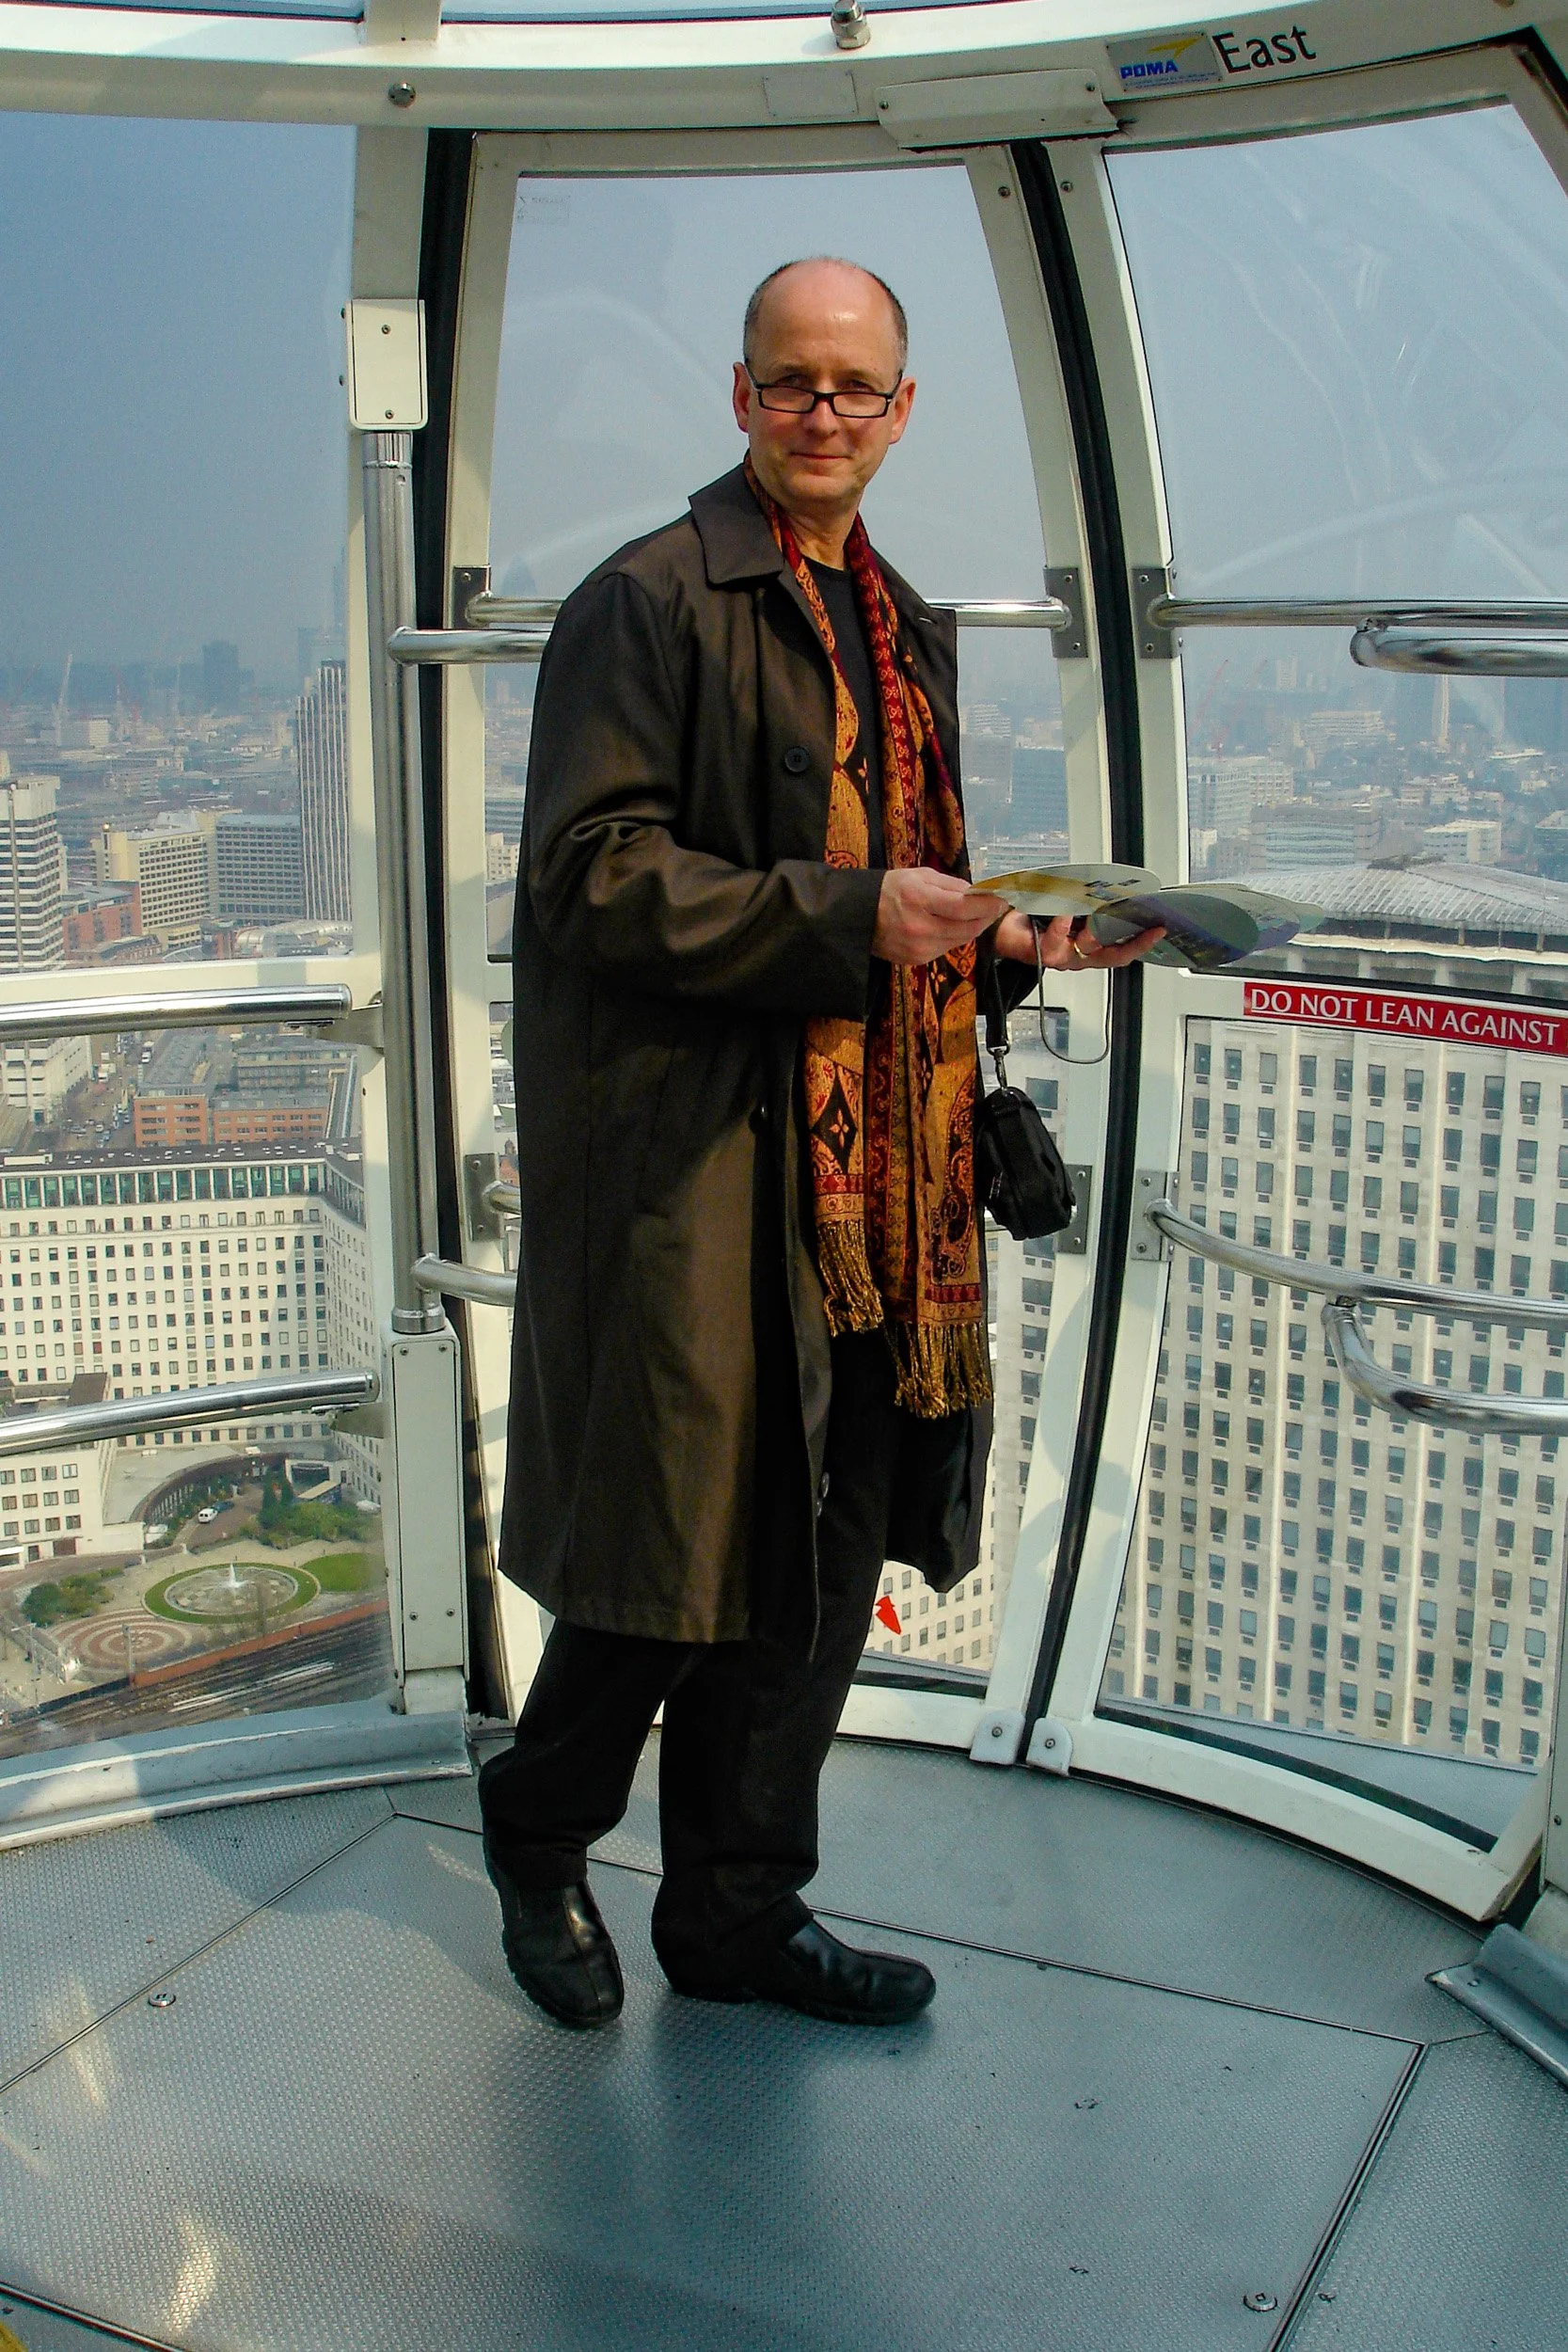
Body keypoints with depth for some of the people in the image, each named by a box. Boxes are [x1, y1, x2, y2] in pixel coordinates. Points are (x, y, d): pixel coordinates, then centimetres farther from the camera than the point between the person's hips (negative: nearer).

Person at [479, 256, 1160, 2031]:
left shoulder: (903, 627, 19)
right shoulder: (650, 602, -6)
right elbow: (592, 870, -14)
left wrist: (1009, 937, 6)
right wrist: (850, 915, -22)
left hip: (873, 1179, 7)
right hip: (693, 1166, -7)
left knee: (820, 1563, 12)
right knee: (686, 1545, 2)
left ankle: (737, 1913, 29)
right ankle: (540, 1831, 31)